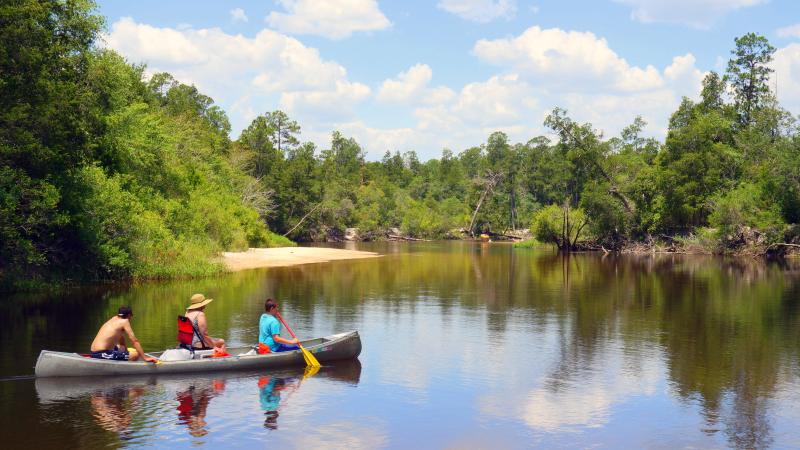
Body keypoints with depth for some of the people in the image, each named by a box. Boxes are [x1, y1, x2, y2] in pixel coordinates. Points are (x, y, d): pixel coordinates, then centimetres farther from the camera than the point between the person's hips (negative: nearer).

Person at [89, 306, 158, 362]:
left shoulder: (114, 319, 19)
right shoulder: (124, 321, -4)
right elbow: (134, 341, -9)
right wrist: (145, 357, -10)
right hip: (102, 354, -10)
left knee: (122, 349, 35)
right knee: (136, 354, -15)